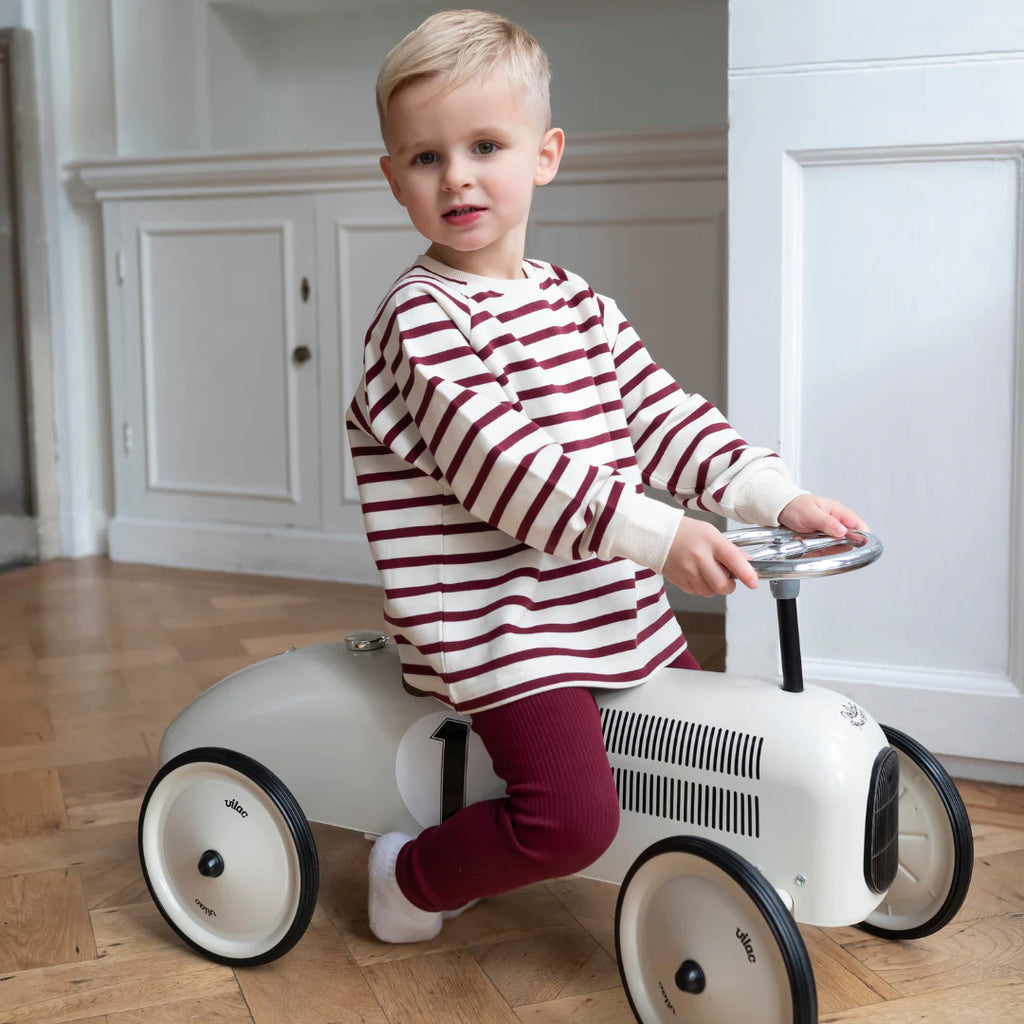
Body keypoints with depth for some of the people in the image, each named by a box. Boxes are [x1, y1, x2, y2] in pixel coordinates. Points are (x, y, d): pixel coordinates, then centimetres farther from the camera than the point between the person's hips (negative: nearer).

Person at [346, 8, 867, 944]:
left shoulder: (578, 304, 12)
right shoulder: (420, 322, -14)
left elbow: (661, 414, 9)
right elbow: (499, 461, -25)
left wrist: (775, 495, -5)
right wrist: (656, 534, -32)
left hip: (618, 607, 8)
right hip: (498, 622, -8)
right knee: (572, 815, -20)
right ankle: (411, 882, 7)